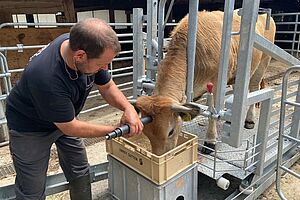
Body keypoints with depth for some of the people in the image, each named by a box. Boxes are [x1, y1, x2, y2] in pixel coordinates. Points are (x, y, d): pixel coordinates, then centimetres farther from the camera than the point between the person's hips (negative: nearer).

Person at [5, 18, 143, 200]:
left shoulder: (81, 44, -21)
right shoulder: (46, 77, -40)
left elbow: (107, 86, -7)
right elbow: (70, 128, -27)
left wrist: (128, 107, -25)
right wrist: (115, 130, -19)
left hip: (65, 118, 6)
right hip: (30, 127, -6)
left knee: (80, 172, 13)